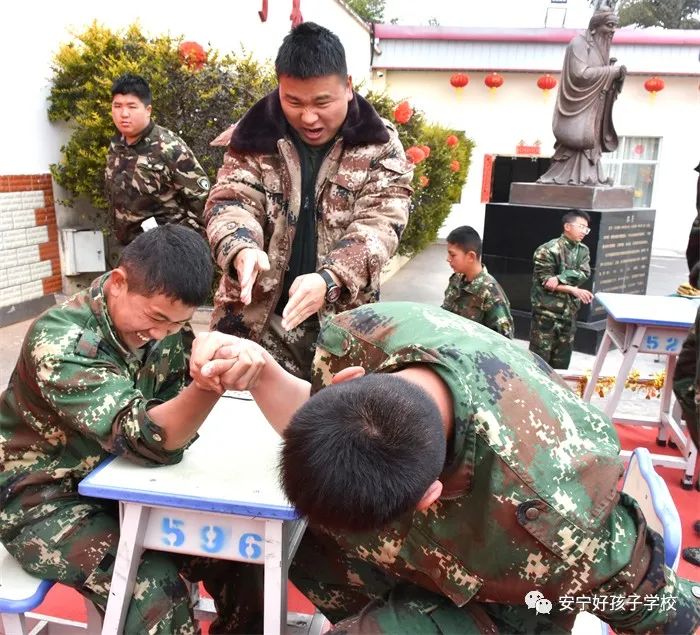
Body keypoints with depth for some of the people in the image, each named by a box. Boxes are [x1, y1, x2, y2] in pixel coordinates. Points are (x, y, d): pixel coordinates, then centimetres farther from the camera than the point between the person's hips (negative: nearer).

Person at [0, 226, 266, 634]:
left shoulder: (162, 327, -7)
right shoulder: (60, 341, -27)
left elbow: (169, 423, -4)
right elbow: (145, 437, -38)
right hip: (45, 497, -5)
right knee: (155, 589, -25)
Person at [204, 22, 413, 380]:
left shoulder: (379, 144, -4)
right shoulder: (256, 134, 0)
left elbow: (380, 223, -12)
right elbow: (230, 200, -6)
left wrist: (327, 279, -30)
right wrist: (242, 250, -31)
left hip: (342, 320, -1)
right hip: (254, 315, 1)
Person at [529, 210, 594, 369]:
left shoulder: (583, 251, 10)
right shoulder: (547, 250, -10)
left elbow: (583, 274, -5)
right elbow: (545, 281, -15)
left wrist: (560, 279, -20)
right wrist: (574, 290, -19)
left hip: (569, 311, 6)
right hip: (546, 310, -6)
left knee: (562, 360, 12)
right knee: (540, 357, -3)